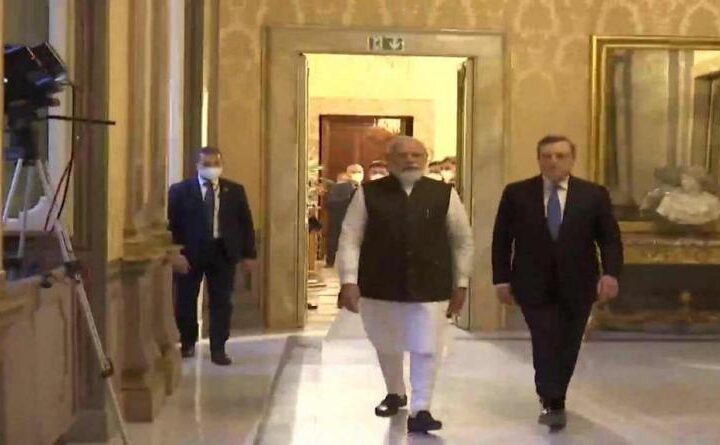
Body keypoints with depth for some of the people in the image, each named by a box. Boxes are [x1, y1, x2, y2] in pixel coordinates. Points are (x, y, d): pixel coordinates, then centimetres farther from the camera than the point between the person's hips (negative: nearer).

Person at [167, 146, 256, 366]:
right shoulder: (180, 190, -1)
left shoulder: (235, 190, 5)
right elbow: (171, 224, -4)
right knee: (185, 301, 8)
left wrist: (248, 254, 2)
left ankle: (218, 349, 12)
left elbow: (246, 223, 7)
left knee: (221, 302, 3)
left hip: (223, 252, 1)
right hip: (189, 252, -1)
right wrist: (175, 253, -13)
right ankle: (188, 343, 29)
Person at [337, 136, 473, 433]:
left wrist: (460, 284, 5)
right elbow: (350, 240, -3)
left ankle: (420, 410, 8)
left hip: (430, 288, -1)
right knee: (386, 347, 19)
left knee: (426, 350, -5)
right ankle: (395, 393, 44)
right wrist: (349, 281, -12)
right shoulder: (368, 194, -3)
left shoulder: (444, 194, -2)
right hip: (380, 287, 1)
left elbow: (463, 241, 6)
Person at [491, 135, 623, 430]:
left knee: (567, 346, 9)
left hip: (577, 286, 2)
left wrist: (611, 273, -16)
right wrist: (502, 279, -2)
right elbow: (501, 239, 3)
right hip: (533, 284, -1)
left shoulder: (594, 195, 1)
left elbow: (610, 239, 0)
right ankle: (553, 404, -5)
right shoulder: (516, 193, 0)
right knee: (546, 342, -12)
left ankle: (552, 399, 27)